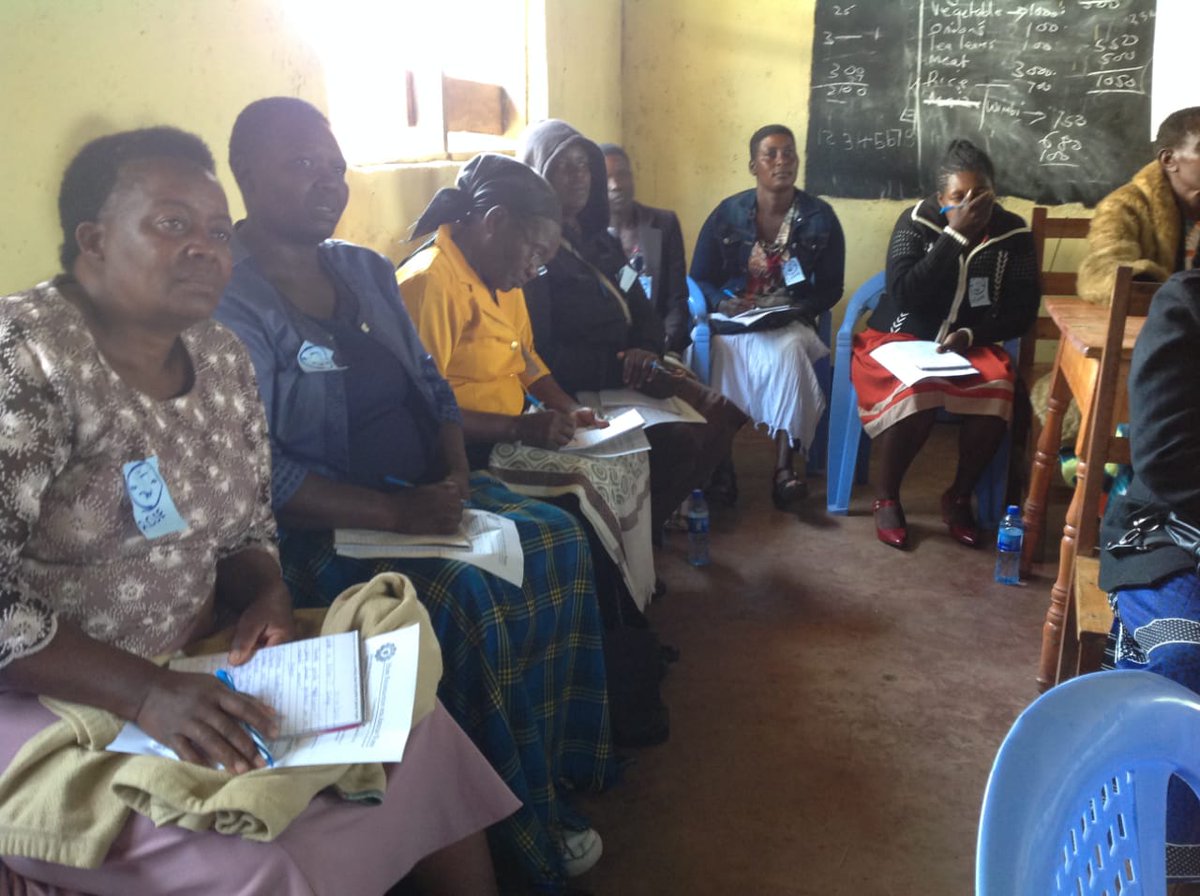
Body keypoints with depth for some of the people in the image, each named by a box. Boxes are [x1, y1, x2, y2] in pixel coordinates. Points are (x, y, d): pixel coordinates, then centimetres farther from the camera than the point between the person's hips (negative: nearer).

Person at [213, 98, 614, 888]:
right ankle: (522, 830, -8)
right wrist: (397, 513, -26)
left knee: (558, 541, -9)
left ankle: (563, 759, 5)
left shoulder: (367, 269, 12)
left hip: (422, 493, 8)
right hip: (323, 528, -7)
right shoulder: (226, 300, -14)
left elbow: (430, 383, 14)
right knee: (469, 597, -28)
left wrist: (455, 474, -5)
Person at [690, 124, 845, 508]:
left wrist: (794, 309, -15)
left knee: (787, 348, -35)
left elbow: (831, 288, 4)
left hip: (792, 322, 0)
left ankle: (784, 466, -35)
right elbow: (699, 278, 6)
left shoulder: (821, 217, 3)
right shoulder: (727, 213, 3)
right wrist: (722, 303, -15)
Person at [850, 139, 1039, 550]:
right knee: (915, 393, -35)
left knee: (997, 393, -30)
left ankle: (959, 497, -5)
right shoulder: (917, 221, -9)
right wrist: (956, 233, -24)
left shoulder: (1014, 233, -2)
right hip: (902, 339, -2)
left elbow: (1023, 311, -2)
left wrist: (969, 335, -19)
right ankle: (886, 497, -10)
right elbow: (904, 294, -22)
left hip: (971, 344, 3)